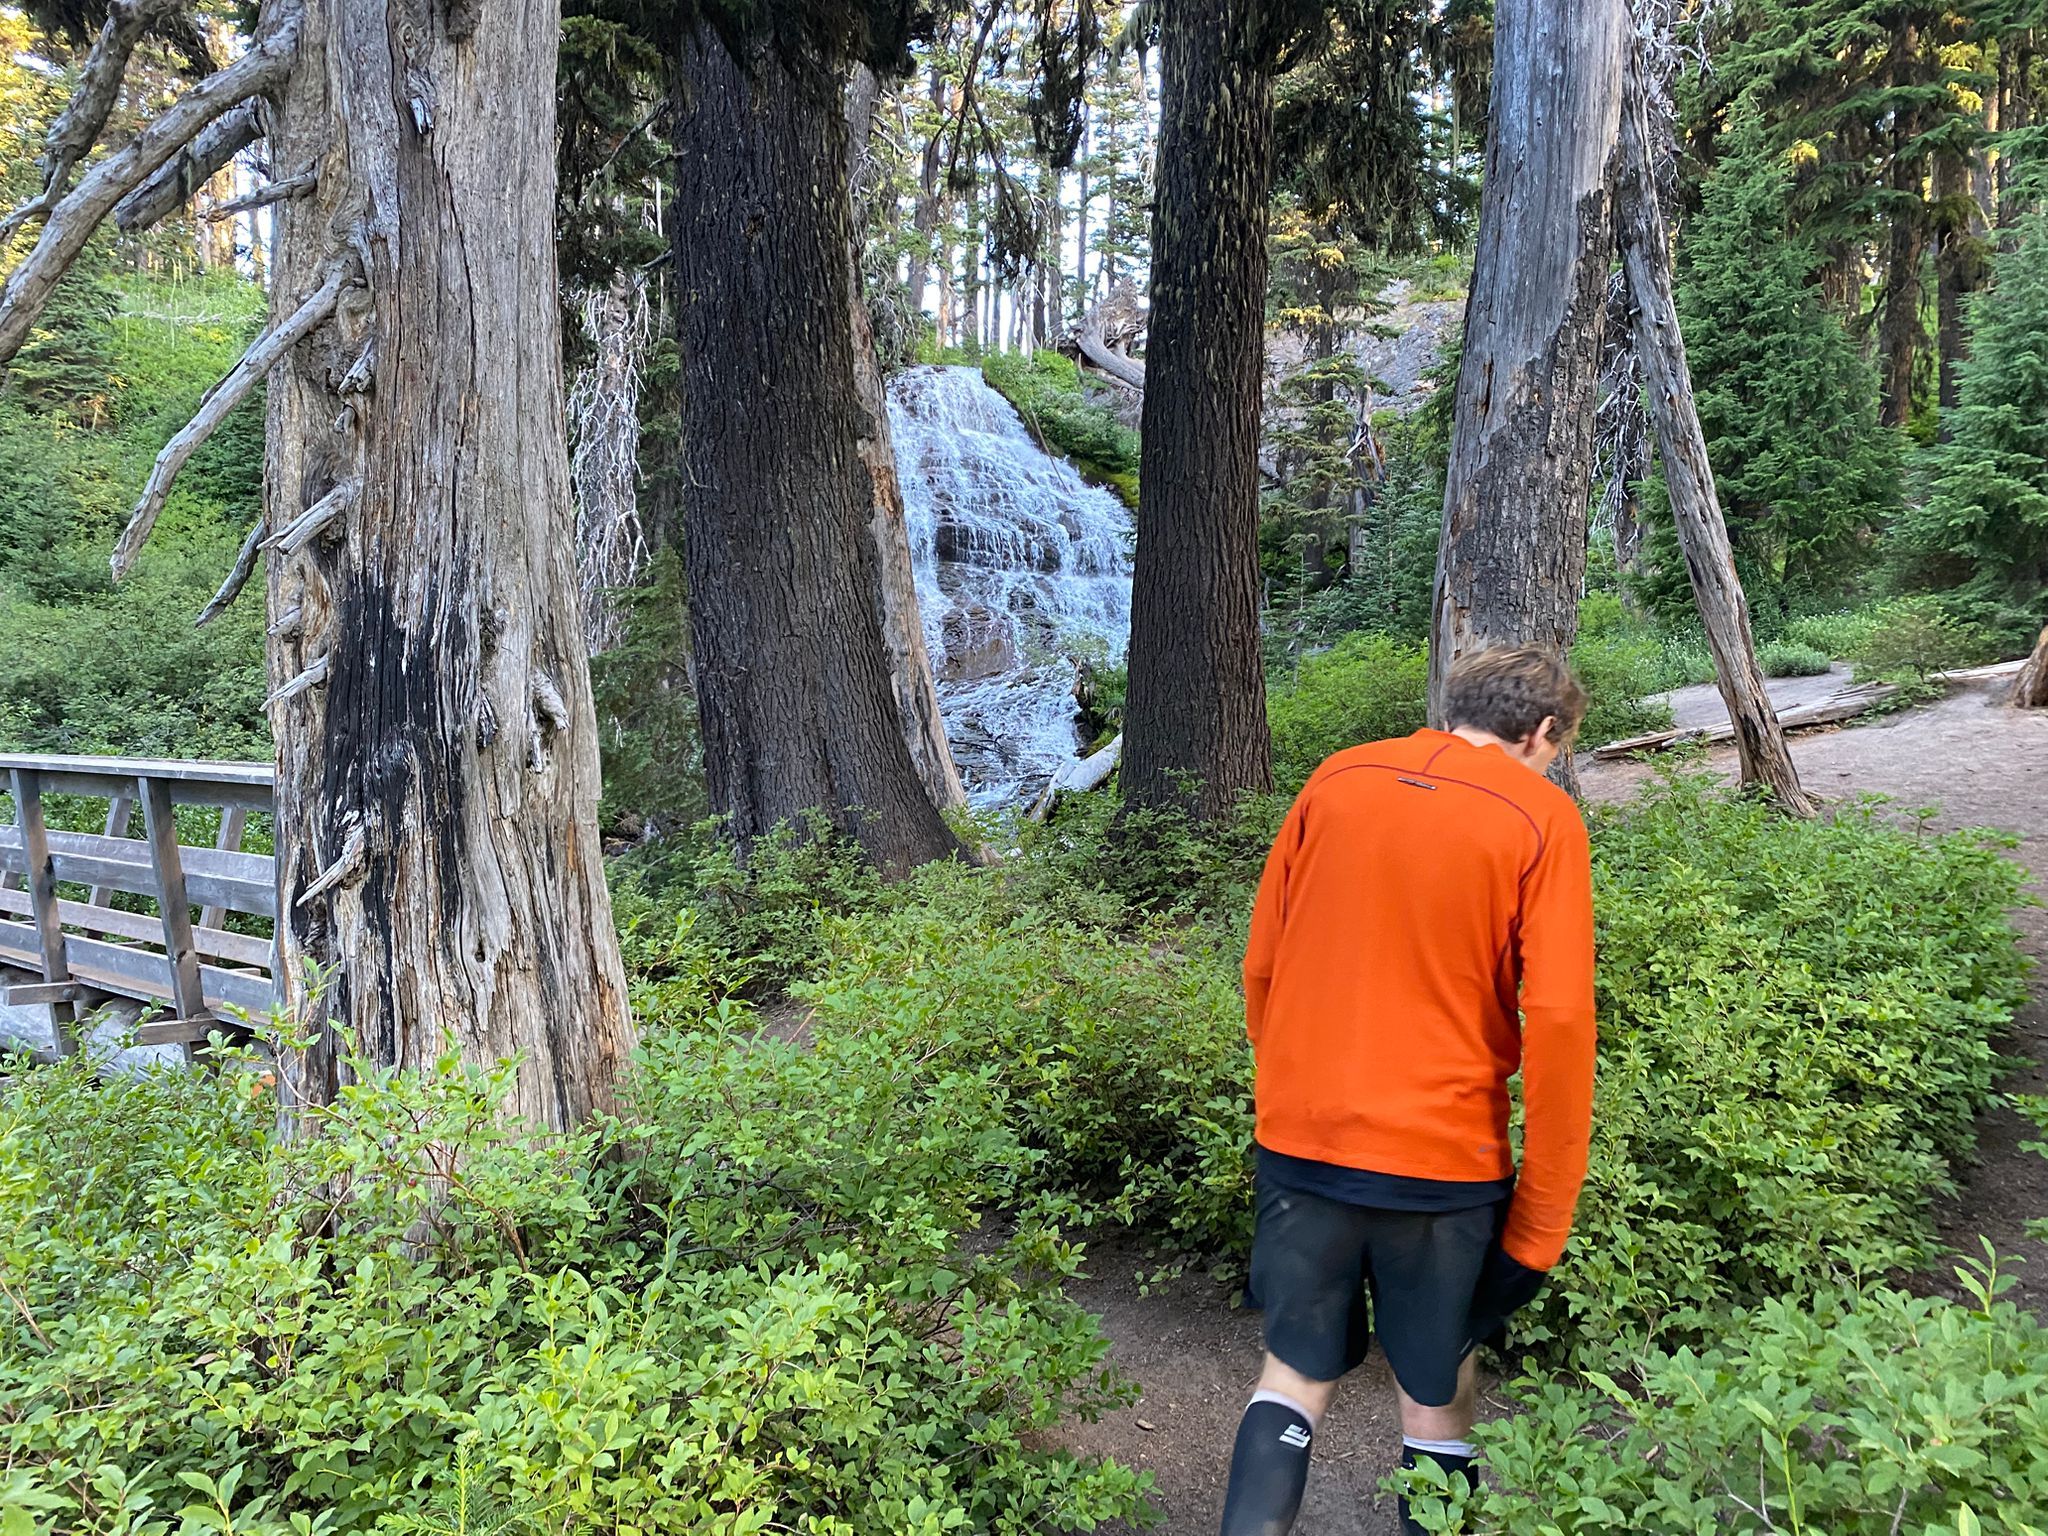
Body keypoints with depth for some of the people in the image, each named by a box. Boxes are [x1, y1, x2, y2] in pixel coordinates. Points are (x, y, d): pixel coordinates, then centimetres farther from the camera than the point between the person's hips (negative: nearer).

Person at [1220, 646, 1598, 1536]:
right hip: (1442, 1158, -2)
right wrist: (1541, 1220, -6)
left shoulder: (1335, 781, 3)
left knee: (1296, 1370, 20)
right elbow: (1557, 1020, -13)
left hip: (1299, 1141, 3)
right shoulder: (1540, 816, -7)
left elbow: (1260, 966, 6)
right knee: (1437, 1397, 18)